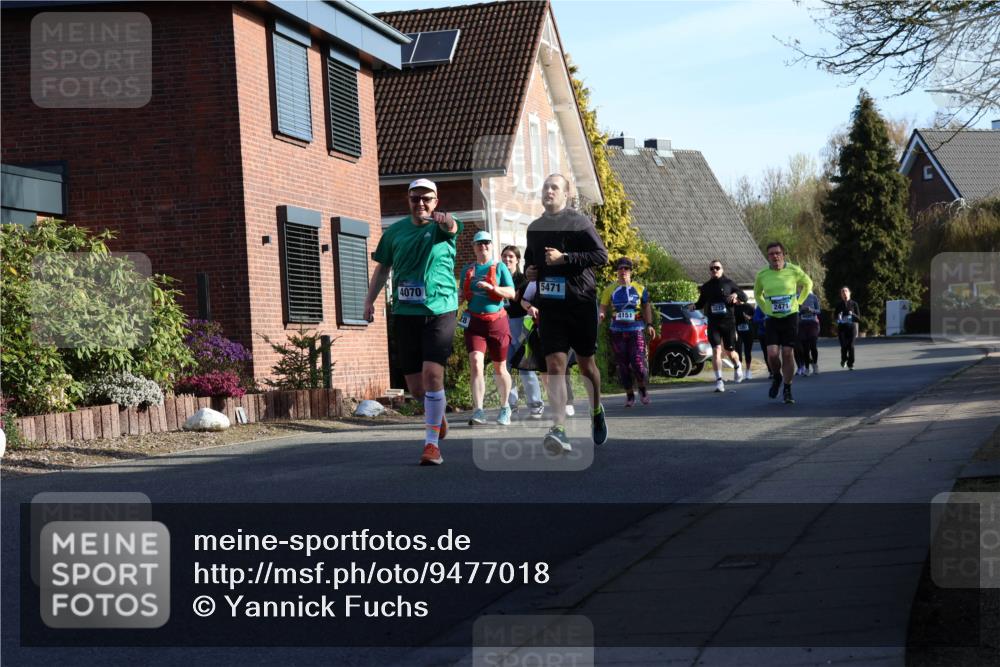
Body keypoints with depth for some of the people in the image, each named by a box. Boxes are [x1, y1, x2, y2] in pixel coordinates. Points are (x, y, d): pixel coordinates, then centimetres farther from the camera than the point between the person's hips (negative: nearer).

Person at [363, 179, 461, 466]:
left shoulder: (441, 227, -2)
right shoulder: (394, 231, 9)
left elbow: (453, 226, -27)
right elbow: (383, 267, 19)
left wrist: (444, 219, -50)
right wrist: (370, 299, 8)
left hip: (439, 310, -4)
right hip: (404, 313, 4)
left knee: (432, 373, -19)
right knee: (416, 388, 5)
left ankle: (432, 442, -10)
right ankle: (437, 413, 39)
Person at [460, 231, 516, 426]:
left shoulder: (499, 267, 3)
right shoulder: (468, 270, 12)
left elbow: (511, 293, -6)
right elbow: (464, 295, 22)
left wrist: (491, 287, -20)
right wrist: (457, 298, 0)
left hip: (496, 321, -1)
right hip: (474, 323, 1)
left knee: (500, 368, 9)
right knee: (475, 362, -18)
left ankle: (505, 408, 28)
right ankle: (478, 411, -22)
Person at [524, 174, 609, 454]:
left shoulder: (579, 222, -4)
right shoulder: (534, 228, 13)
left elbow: (601, 255, -13)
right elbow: (529, 258, 30)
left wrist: (564, 258, -20)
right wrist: (528, 271, 7)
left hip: (581, 303, -3)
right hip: (550, 305, 3)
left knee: (586, 363, 10)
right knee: (554, 365, -11)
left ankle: (597, 411, 37)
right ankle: (559, 429, -20)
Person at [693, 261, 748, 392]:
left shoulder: (728, 283, 4)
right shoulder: (706, 287, 10)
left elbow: (744, 297, 8)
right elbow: (701, 303, 20)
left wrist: (736, 295, -13)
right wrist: (694, 306, -2)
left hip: (728, 322, -1)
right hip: (713, 323, 1)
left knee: (730, 352, 6)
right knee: (716, 350, -13)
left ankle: (737, 366, 41)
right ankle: (719, 380, -12)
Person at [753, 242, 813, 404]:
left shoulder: (793, 271, -6)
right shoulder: (762, 275, -2)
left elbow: (808, 284, 14)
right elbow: (757, 294, 19)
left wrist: (798, 301, 10)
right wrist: (765, 309, 10)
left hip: (791, 317, -1)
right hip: (772, 319, 1)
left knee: (787, 354, -2)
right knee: (772, 354, -11)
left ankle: (787, 389, 10)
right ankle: (777, 378, 20)